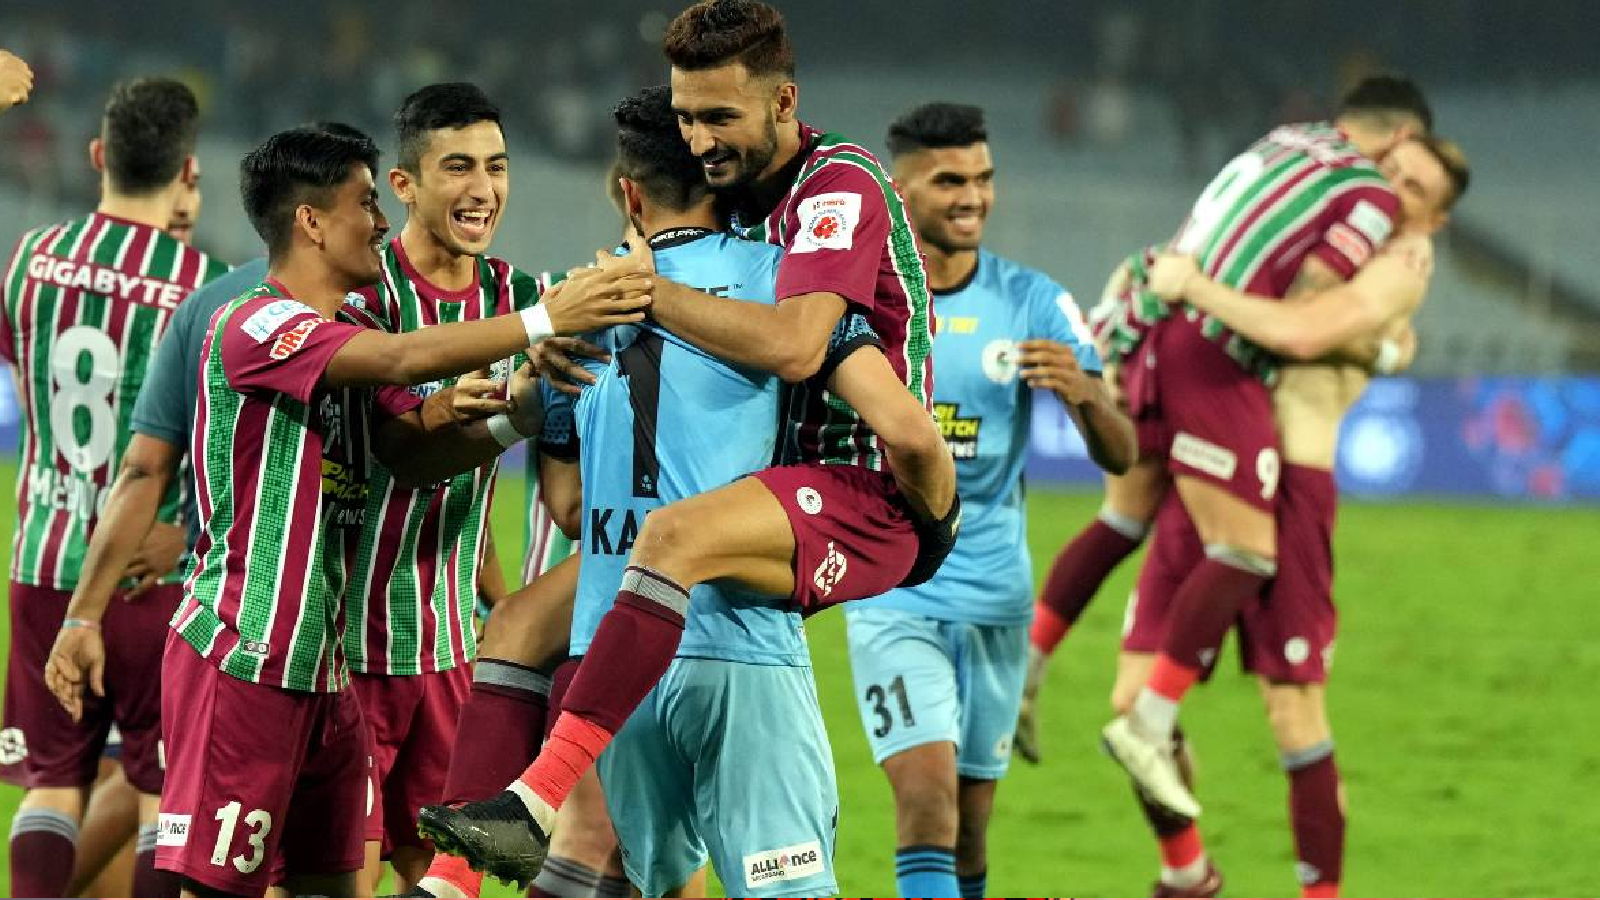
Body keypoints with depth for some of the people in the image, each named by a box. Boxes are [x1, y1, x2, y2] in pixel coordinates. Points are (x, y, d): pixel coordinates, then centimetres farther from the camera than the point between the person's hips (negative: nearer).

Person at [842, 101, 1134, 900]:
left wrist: (1083, 392, -25)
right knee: (926, 793, -19)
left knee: (970, 824, 9)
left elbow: (1120, 456, -5)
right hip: (893, 596, -2)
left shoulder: (1034, 303, -1)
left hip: (994, 590, 2)